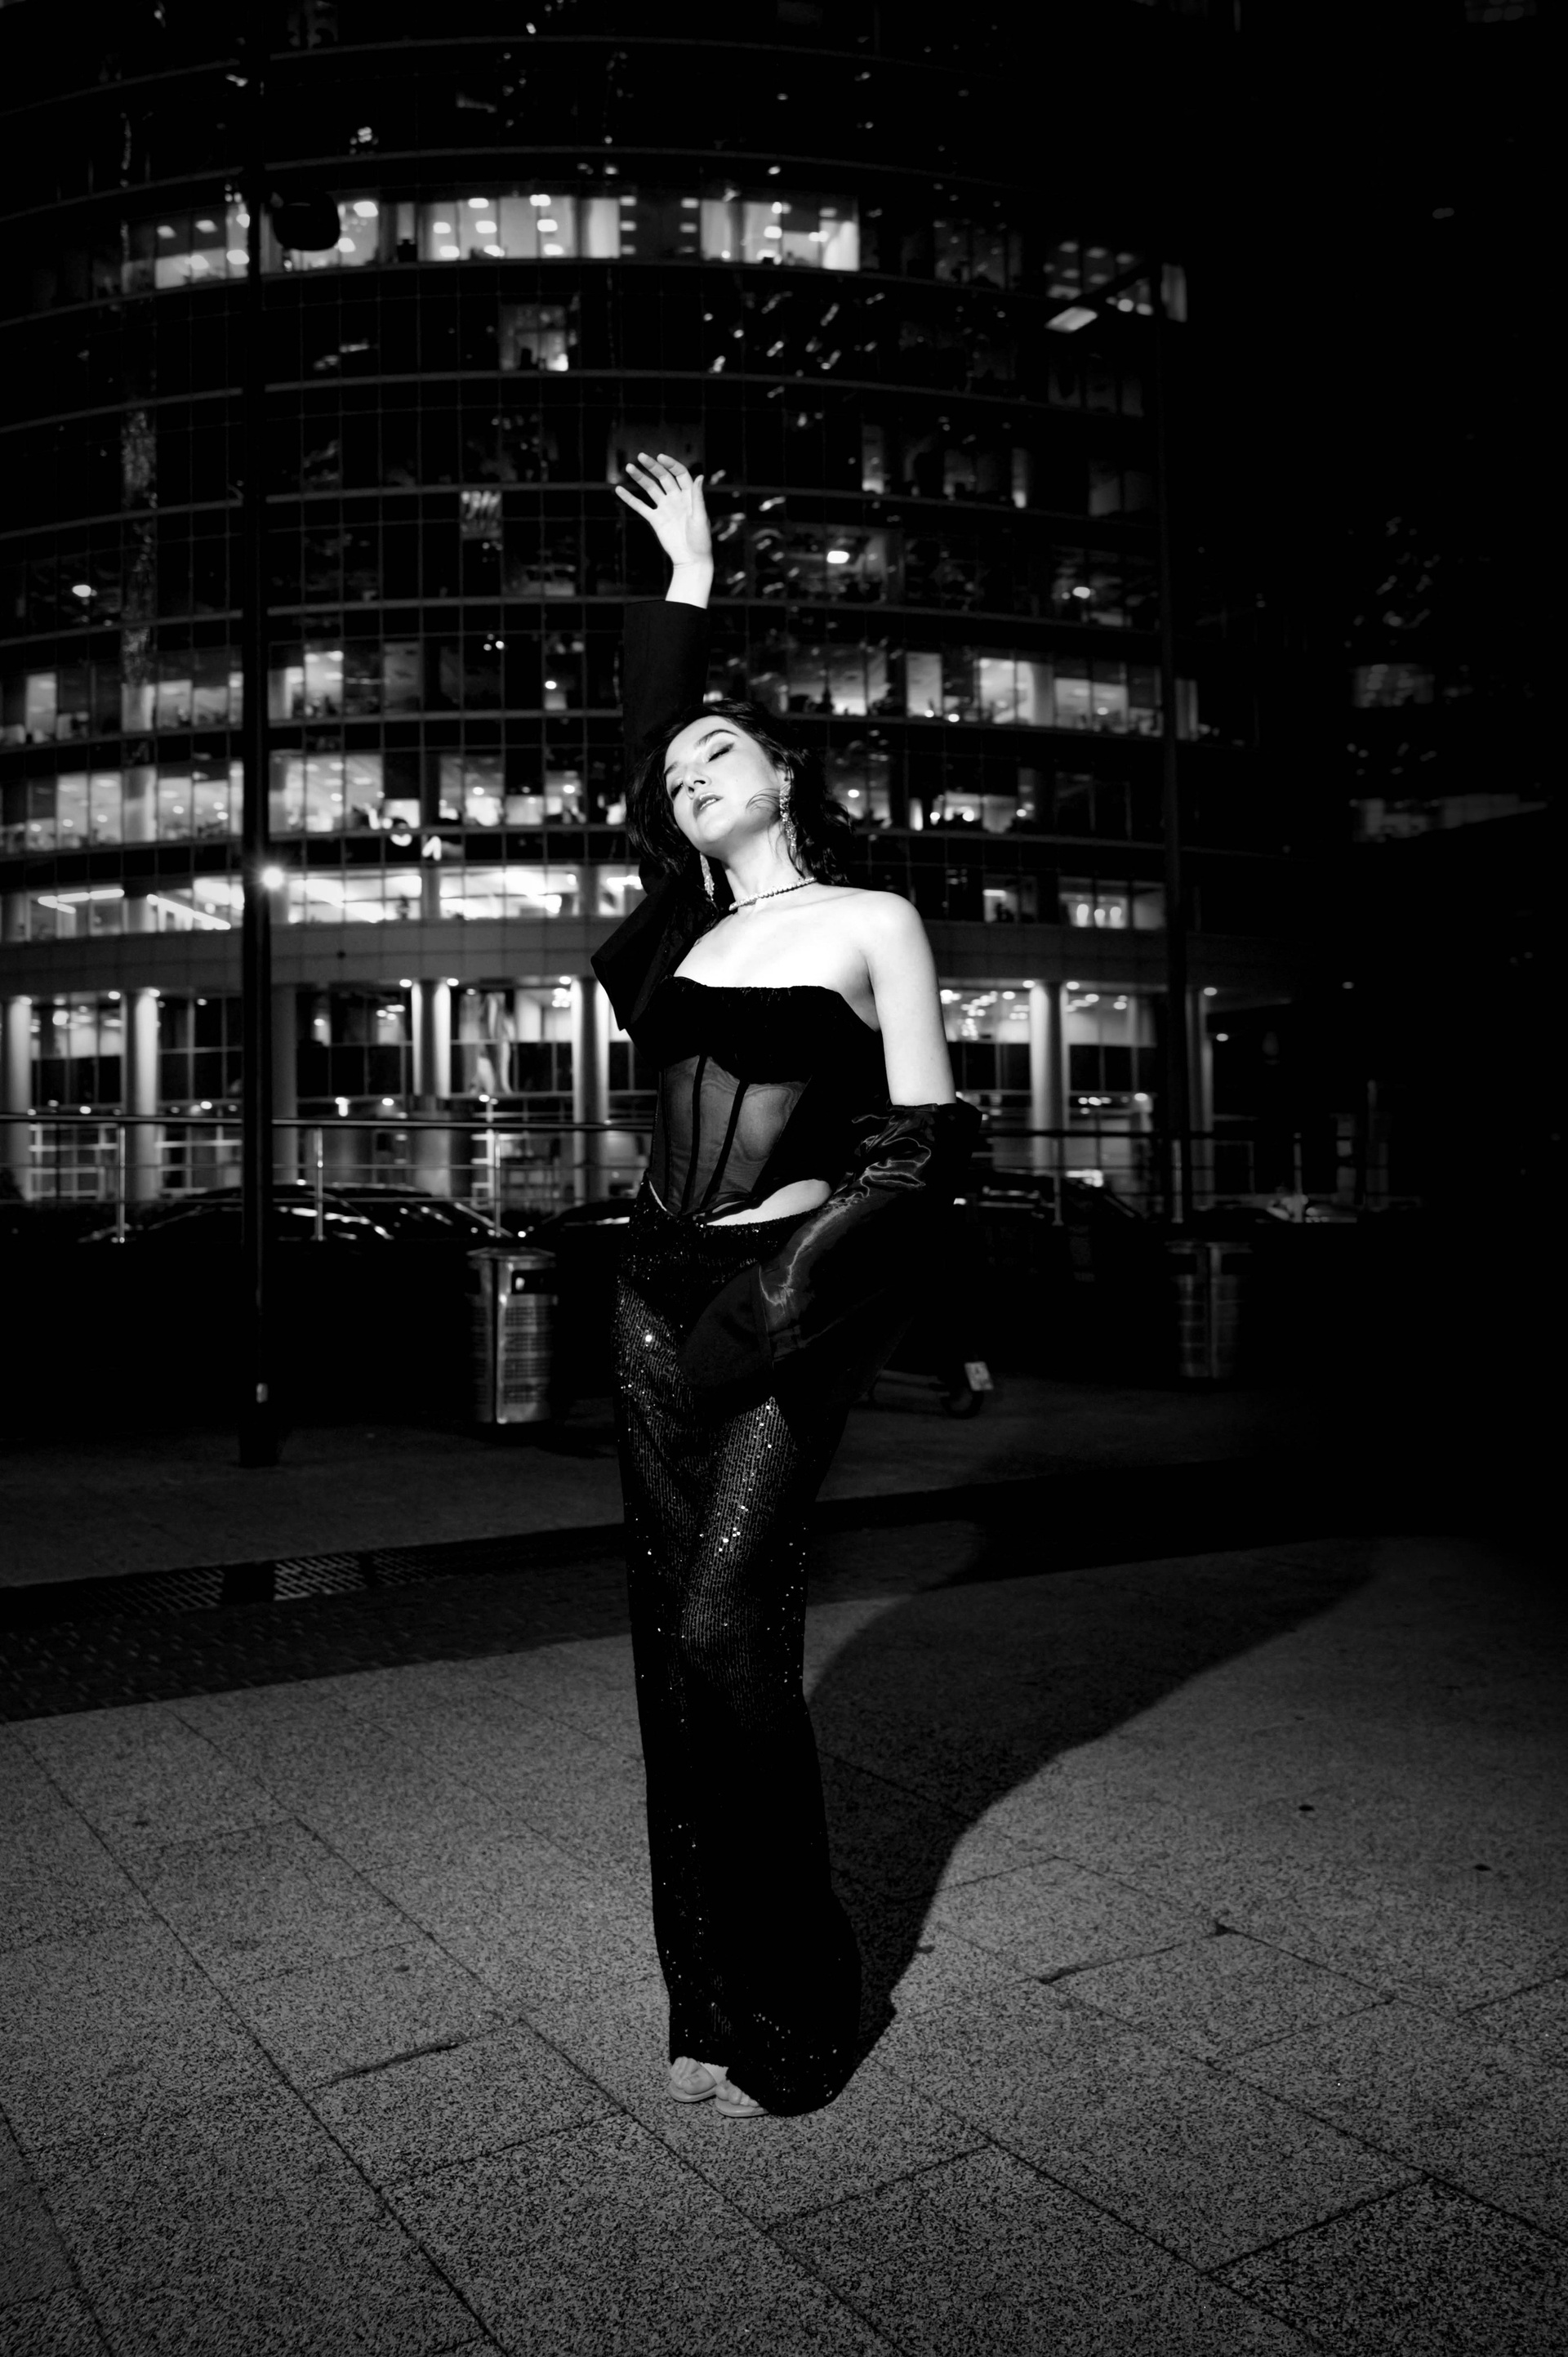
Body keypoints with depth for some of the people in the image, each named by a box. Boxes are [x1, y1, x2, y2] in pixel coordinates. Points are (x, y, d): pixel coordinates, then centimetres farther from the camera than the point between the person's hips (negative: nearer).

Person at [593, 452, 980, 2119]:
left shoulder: (872, 922, 0)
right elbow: (639, 736, 22)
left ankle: (781, 2025, 4)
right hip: (660, 1296, 6)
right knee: (671, 1636, 5)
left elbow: (927, 1147, -4)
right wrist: (684, 581, 27)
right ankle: (707, 1998, 18)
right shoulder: (682, 924, 14)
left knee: (721, 1632, -12)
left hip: (785, 1312, -6)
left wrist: (794, 1271, -14)